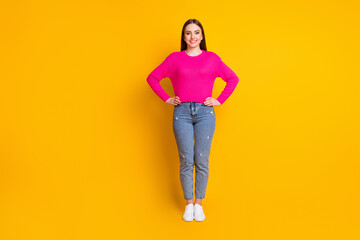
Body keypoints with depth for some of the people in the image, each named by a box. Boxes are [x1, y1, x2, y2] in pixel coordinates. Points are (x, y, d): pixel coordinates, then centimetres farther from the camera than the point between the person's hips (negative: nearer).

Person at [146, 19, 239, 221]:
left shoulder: (212, 58, 8)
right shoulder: (174, 58, 8)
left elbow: (233, 78, 13)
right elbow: (152, 78, 12)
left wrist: (219, 100, 5)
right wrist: (166, 99, 4)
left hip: (205, 113, 0)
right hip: (182, 112, 0)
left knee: (202, 161, 2)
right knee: (186, 161, 2)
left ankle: (199, 204, 19)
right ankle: (189, 204, 19)